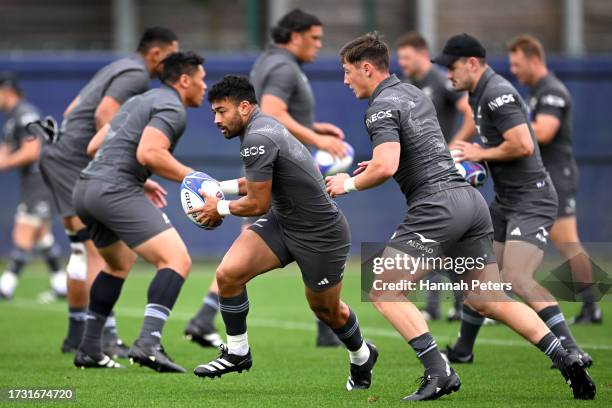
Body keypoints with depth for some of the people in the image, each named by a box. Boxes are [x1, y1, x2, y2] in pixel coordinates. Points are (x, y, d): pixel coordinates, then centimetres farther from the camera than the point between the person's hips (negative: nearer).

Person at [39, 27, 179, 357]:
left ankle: (76, 334, 21)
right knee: (100, 249, -15)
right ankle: (104, 338, -21)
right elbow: (104, 114, -22)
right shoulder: (136, 75, -9)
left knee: (82, 248, 15)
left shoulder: (118, 68, 21)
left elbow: (72, 111, 24)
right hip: (76, 160, -11)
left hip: (57, 156, 11)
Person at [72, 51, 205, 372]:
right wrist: (192, 178, -11)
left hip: (85, 189, 10)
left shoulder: (140, 101, 25)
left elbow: (94, 146, 28)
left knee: (119, 263, 30)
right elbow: (148, 152, -20)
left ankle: (89, 349, 28)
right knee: (177, 260, -14)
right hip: (116, 191, -10)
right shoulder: (172, 109, -3)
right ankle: (148, 343, -30)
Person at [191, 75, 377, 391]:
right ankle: (237, 353, 5)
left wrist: (221, 208, -5)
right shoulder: (263, 125, 3)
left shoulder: (257, 139, -26)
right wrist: (221, 186, 11)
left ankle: (362, 357, 42)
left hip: (320, 235, -8)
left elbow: (258, 204, -21)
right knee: (227, 273, -12)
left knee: (326, 310, 12)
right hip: (282, 222, 8)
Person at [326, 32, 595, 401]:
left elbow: (386, 167, -21)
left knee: (385, 293, -4)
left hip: (437, 204, -9)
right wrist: (379, 164, 26)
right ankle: (567, 360, 2)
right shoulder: (416, 94, 21)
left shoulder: (383, 107, -7)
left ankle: (439, 373, -16)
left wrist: (351, 183, -3)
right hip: (470, 199, 9)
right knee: (488, 300, 12)